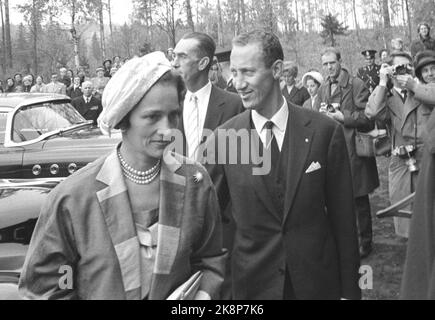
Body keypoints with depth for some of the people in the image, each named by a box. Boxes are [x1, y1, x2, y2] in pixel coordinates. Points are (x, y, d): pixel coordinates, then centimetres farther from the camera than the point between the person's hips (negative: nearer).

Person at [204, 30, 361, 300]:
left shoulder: (325, 131, -10)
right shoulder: (223, 138, -8)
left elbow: (343, 217, -4)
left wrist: (350, 290, -1)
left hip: (318, 281, 0)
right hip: (253, 283, 1)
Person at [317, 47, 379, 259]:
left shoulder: (356, 85, -8)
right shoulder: (323, 89, 12)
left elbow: (368, 118, -11)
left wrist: (343, 117, -18)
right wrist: (322, 114, -1)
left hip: (354, 148, -6)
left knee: (360, 198, 4)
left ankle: (366, 241, 17)